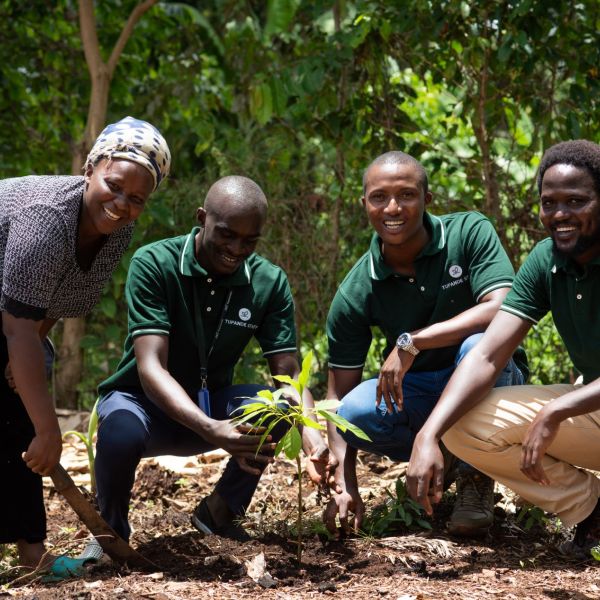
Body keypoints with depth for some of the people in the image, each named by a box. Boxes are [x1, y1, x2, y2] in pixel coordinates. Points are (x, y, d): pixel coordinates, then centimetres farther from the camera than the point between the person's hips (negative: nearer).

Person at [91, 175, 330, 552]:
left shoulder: (270, 283, -9)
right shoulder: (154, 265, -21)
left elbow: (289, 373, -13)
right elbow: (151, 367, -30)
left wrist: (312, 438, -36)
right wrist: (211, 430, -47)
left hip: (209, 402, 4)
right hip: (143, 400, -3)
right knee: (123, 433, -39)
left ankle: (223, 510, -1)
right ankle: (111, 530, -6)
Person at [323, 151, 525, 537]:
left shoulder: (469, 233, -15)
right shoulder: (356, 293, -11)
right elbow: (339, 395, -9)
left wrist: (411, 342, -34)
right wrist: (345, 485, -22)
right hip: (415, 396, 2)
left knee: (479, 345, -35)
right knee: (355, 411, -29)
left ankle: (476, 478, -14)